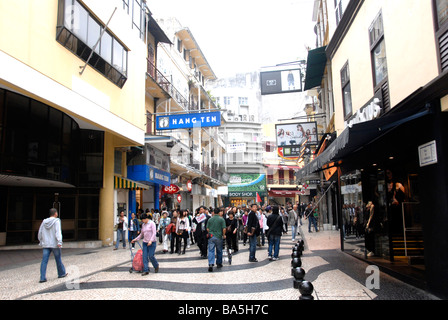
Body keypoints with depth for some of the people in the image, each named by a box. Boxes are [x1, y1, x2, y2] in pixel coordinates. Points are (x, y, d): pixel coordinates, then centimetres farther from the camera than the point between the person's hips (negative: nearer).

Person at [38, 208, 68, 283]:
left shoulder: (44, 222, 8)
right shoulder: (56, 221, -7)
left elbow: (40, 233, 13)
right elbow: (58, 232, -19)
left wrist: (41, 242, 26)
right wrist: (59, 242, -26)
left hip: (46, 244, 4)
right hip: (54, 244, -4)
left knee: (44, 261, 0)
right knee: (58, 259, 10)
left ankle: (42, 278, -5)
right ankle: (61, 273, 25)